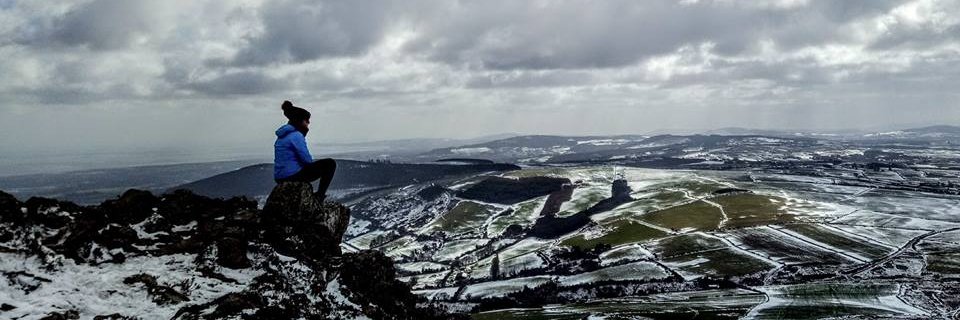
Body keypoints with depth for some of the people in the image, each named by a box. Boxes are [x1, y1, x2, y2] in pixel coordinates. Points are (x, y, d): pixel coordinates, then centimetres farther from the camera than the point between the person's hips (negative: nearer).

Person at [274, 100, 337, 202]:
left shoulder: (283, 135, 15)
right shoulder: (296, 135, -14)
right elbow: (307, 159, -16)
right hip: (293, 175, -9)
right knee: (330, 164, -4)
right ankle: (319, 196, -1)